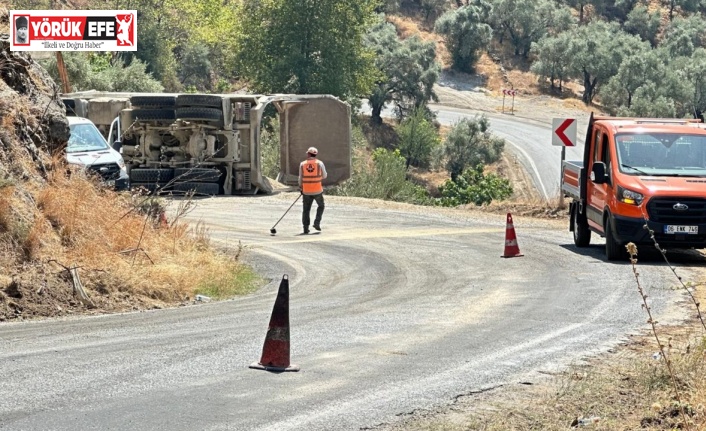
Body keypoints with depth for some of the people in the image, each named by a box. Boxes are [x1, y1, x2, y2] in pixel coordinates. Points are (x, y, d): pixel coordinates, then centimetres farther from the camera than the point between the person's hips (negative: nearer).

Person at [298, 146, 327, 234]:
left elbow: (300, 178, 5)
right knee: (320, 206, 20)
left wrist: (300, 187, 20)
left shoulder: (302, 164, -1)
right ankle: (317, 223, 7)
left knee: (306, 209, 9)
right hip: (317, 190, -1)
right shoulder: (319, 163, -5)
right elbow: (324, 176, 3)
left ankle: (306, 228, 5)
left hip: (306, 191, 1)